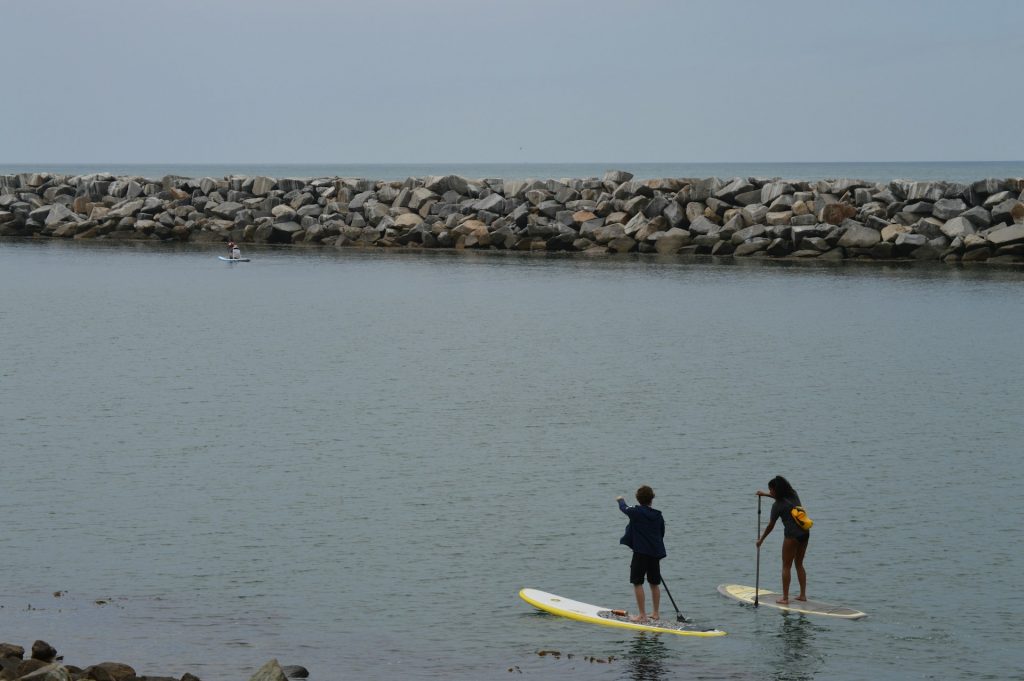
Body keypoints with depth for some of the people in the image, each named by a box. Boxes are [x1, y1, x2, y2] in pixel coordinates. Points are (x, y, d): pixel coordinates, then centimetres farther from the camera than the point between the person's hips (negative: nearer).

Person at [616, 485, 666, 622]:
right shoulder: (658, 515, 7)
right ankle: (655, 614, 19)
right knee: (654, 583, 13)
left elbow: (624, 508, 14)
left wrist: (621, 500, 37)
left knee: (637, 582, -1)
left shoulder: (636, 512, -7)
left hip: (641, 553, -5)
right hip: (656, 553, 5)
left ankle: (642, 614, -4)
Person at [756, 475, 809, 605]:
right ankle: (803, 594, 18)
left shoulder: (777, 505, -10)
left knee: (786, 567, 2)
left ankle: (785, 598, 2)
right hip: (805, 533, 7)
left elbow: (771, 526, -2)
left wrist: (761, 540, 10)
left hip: (792, 535, -7)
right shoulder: (793, 495, 8)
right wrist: (765, 494, 41)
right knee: (799, 564, 18)